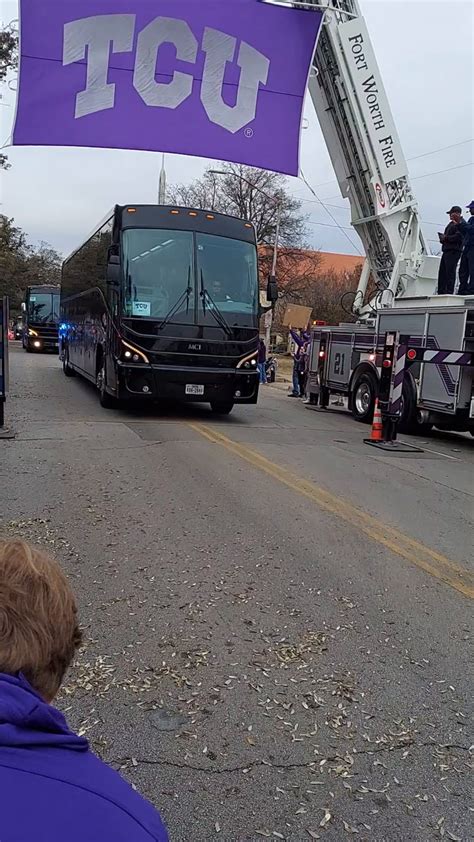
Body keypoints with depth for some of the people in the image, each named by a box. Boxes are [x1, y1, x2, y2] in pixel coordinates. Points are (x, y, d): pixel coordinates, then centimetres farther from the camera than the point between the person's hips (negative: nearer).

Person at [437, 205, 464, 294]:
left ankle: (450, 292, -12)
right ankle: (441, 292, 14)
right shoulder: (451, 224, 24)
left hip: (454, 251, -10)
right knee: (442, 272, 10)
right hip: (446, 250, 10)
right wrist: (442, 238, 8)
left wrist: (446, 238, -13)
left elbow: (458, 237, -19)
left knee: (450, 272, -12)